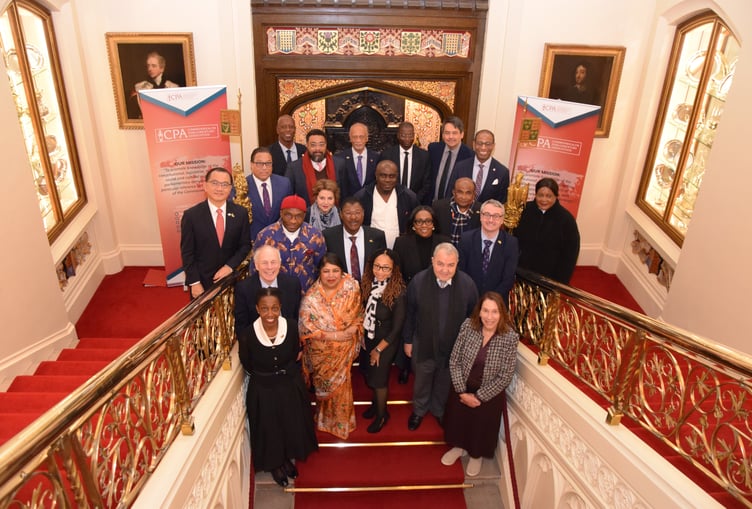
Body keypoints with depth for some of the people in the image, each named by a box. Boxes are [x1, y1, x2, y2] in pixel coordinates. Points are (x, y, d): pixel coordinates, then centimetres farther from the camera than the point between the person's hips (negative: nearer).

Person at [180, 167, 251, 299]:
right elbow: (187, 253, -8)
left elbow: (245, 245, 1)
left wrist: (230, 266, -12)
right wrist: (194, 283, -11)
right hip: (202, 281, -2)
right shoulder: (191, 215, -10)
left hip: (231, 279, 2)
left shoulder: (241, 213, -5)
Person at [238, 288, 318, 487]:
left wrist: (286, 371, 1)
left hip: (290, 385, 2)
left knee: (292, 426, 22)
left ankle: (287, 458, 52)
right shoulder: (247, 334, -25)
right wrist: (263, 376, 3)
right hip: (262, 390, -2)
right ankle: (274, 464, 48)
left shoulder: (292, 326, -21)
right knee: (269, 429, 19)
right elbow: (246, 365, -7)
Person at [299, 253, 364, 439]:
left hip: (345, 348, 2)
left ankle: (341, 420, 47)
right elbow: (306, 327, -21)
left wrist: (354, 328, -22)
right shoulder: (311, 298, -22)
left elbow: (359, 313, -3)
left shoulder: (351, 287, -14)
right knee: (326, 385, 19)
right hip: (323, 351, -2)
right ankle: (327, 419, 47)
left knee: (341, 383, 20)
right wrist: (333, 336, -24)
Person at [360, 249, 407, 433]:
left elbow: (396, 328, -19)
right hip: (367, 338, 4)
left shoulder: (398, 294, -27)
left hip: (386, 342, -4)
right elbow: (362, 311, -1)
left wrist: (378, 349, -10)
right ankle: (376, 402, 48)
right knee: (370, 374, 20)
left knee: (379, 378, 10)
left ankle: (382, 414, 36)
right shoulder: (367, 285, -14)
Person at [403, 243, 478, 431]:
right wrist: (408, 340, 0)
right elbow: (410, 314, -9)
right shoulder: (418, 281, -23)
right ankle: (419, 410, 54)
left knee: (444, 384, 26)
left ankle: (439, 410, 56)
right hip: (423, 345, 0)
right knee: (421, 382, 25)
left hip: (454, 347, 1)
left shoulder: (467, 284, -22)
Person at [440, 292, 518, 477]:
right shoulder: (468, 326, -20)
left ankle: (476, 455, 51)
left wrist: (479, 397, -14)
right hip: (462, 388, 2)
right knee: (457, 418, 22)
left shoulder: (510, 337, -24)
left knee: (482, 425, 19)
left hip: (490, 394, -2)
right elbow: (454, 361, -12)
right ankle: (458, 447, 54)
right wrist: (462, 392, -14)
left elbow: (505, 376, -17)